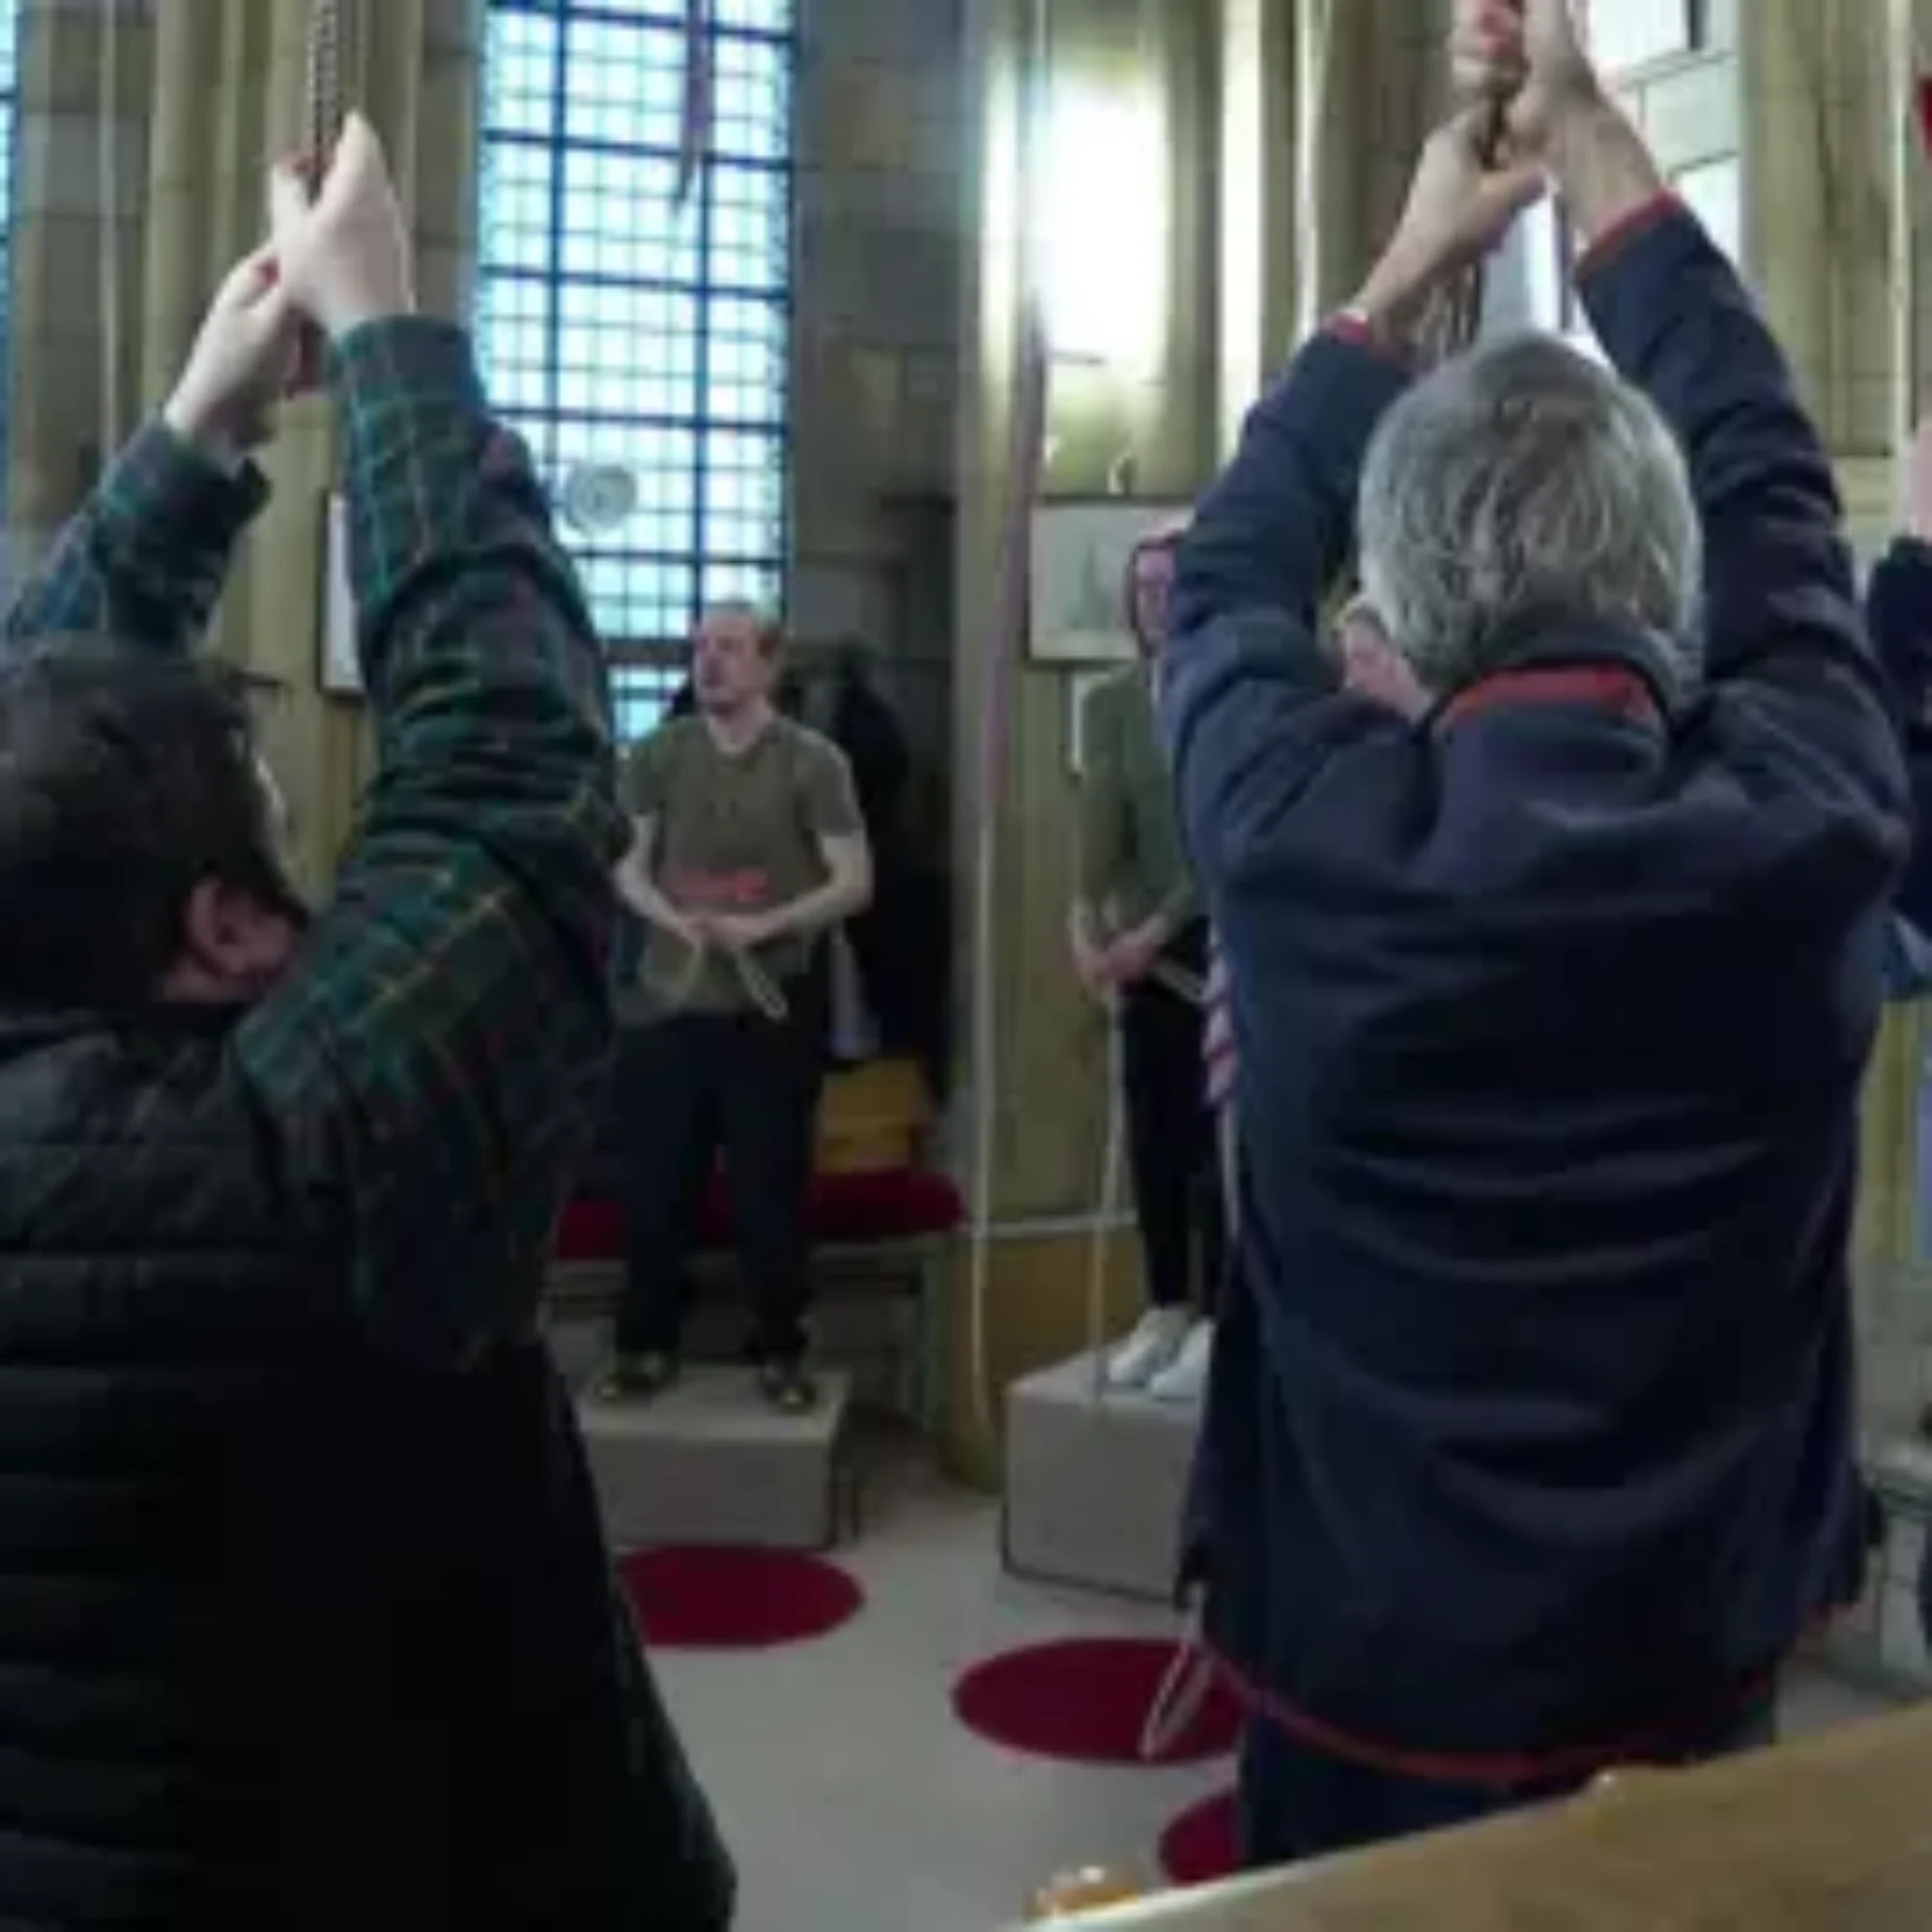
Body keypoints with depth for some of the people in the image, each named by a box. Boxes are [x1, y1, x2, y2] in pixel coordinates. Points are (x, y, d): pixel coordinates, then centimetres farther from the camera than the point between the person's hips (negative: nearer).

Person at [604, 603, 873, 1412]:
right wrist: (673, 918, -13)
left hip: (772, 1009, -2)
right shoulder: (657, 755, 5)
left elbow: (855, 882, -6)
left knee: (771, 1187, 5)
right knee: (654, 1184, 7)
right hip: (670, 1000, 3)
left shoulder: (812, 761, -4)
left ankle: (779, 1352, 19)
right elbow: (626, 866, 7)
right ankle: (646, 1344, 22)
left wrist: (763, 925, -19)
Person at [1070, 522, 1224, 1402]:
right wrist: (1086, 917, -21)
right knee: (1150, 1135, 8)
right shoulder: (1109, 702, 8)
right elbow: (1099, 818, -6)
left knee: (1216, 1134, -3)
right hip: (1149, 947, 5)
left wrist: (1158, 925, -20)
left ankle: (1216, 1320, 6)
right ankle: (1166, 1307, 20)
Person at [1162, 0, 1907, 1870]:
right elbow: (1765, 471, 0)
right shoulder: (1811, 811, -17)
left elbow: (1233, 568, -1)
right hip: (1696, 1681, 2)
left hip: (1368, 1683, -1)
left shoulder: (1306, 838, -22)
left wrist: (1407, 268, 11)